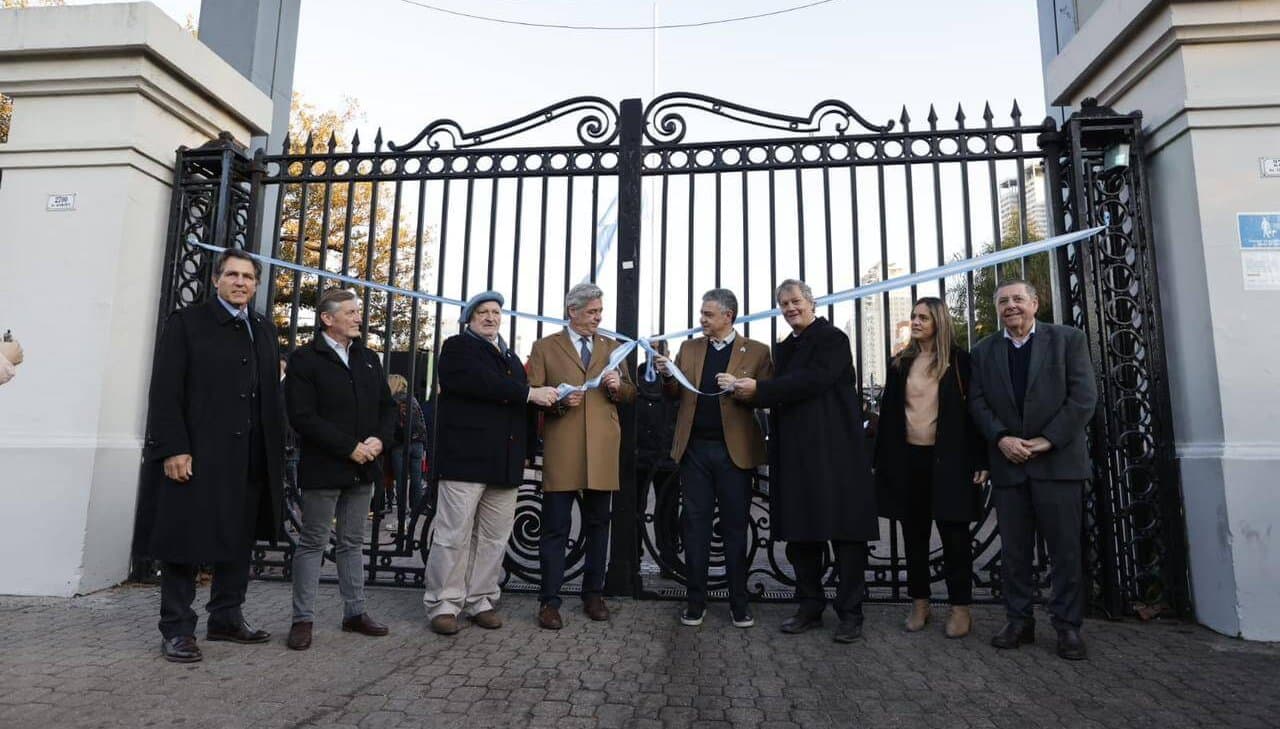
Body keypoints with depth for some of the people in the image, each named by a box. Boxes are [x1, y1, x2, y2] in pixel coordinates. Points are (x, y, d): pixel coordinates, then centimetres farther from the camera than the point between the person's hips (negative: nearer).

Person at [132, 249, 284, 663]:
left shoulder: (264, 330, 14)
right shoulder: (186, 323, 0)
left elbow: (271, 394, 12)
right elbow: (165, 392, -7)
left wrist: (273, 452, 7)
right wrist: (173, 449, -15)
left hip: (250, 458, 5)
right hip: (195, 454, -5)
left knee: (239, 540, 12)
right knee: (185, 540, 3)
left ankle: (226, 618, 26)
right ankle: (177, 629, 15)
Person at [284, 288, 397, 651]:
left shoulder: (369, 359, 13)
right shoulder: (305, 359, -6)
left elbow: (387, 406, 13)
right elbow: (302, 416, -14)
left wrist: (380, 439, -7)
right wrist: (349, 447, -18)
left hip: (363, 468, 6)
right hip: (323, 468, -6)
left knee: (352, 542, 14)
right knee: (312, 543, 5)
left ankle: (355, 613, 23)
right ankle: (303, 619, 15)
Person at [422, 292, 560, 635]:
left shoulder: (511, 357, 24)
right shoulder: (457, 348, 3)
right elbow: (480, 382, -17)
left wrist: (526, 451, 15)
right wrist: (529, 393, -16)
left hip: (506, 462, 6)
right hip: (465, 457, -6)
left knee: (494, 537, 8)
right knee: (454, 534, -2)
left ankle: (481, 601, 19)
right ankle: (443, 604, 9)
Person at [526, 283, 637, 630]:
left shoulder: (612, 347, 16)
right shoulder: (545, 347, 7)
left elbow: (631, 394, 16)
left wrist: (618, 386, -6)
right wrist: (558, 400, -16)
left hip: (602, 451, 3)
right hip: (561, 451, -3)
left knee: (598, 525, 11)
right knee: (555, 528, 0)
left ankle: (593, 594, 24)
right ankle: (549, 602, 9)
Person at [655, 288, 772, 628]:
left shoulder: (756, 352, 1)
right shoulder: (689, 348, 11)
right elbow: (677, 395, 10)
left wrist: (740, 386, -20)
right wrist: (668, 376, -10)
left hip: (734, 450, -2)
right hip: (695, 448, 3)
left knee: (735, 527, 7)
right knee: (696, 524, 7)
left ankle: (739, 603, 20)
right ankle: (695, 601, 18)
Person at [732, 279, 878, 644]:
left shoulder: (833, 339, -4)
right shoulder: (783, 349, 18)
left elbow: (814, 380, -18)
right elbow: (778, 395, 16)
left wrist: (759, 389, -18)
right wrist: (749, 391, -4)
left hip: (834, 450, -7)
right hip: (795, 453, 7)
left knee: (845, 530, 0)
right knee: (800, 532, 10)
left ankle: (850, 612, 12)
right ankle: (810, 606, 23)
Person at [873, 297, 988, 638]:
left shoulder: (958, 360, -1)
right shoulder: (900, 363, 9)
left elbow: (973, 409, -2)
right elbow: (888, 413, 9)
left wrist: (980, 460, -9)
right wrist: (882, 460, 5)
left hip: (948, 460, -3)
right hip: (908, 459, 4)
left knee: (954, 534, 4)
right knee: (914, 534, 10)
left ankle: (961, 608, 16)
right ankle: (919, 604, 22)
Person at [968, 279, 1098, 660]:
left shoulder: (1068, 339, 3)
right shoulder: (984, 351, 11)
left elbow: (1084, 397, -5)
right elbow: (978, 403, 5)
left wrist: (1047, 440, -12)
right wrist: (1002, 438, -11)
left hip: (1058, 461, -2)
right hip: (1008, 463, 3)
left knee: (1066, 549, 4)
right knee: (1013, 550, 8)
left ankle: (1068, 626, 17)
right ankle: (1019, 621, 19)